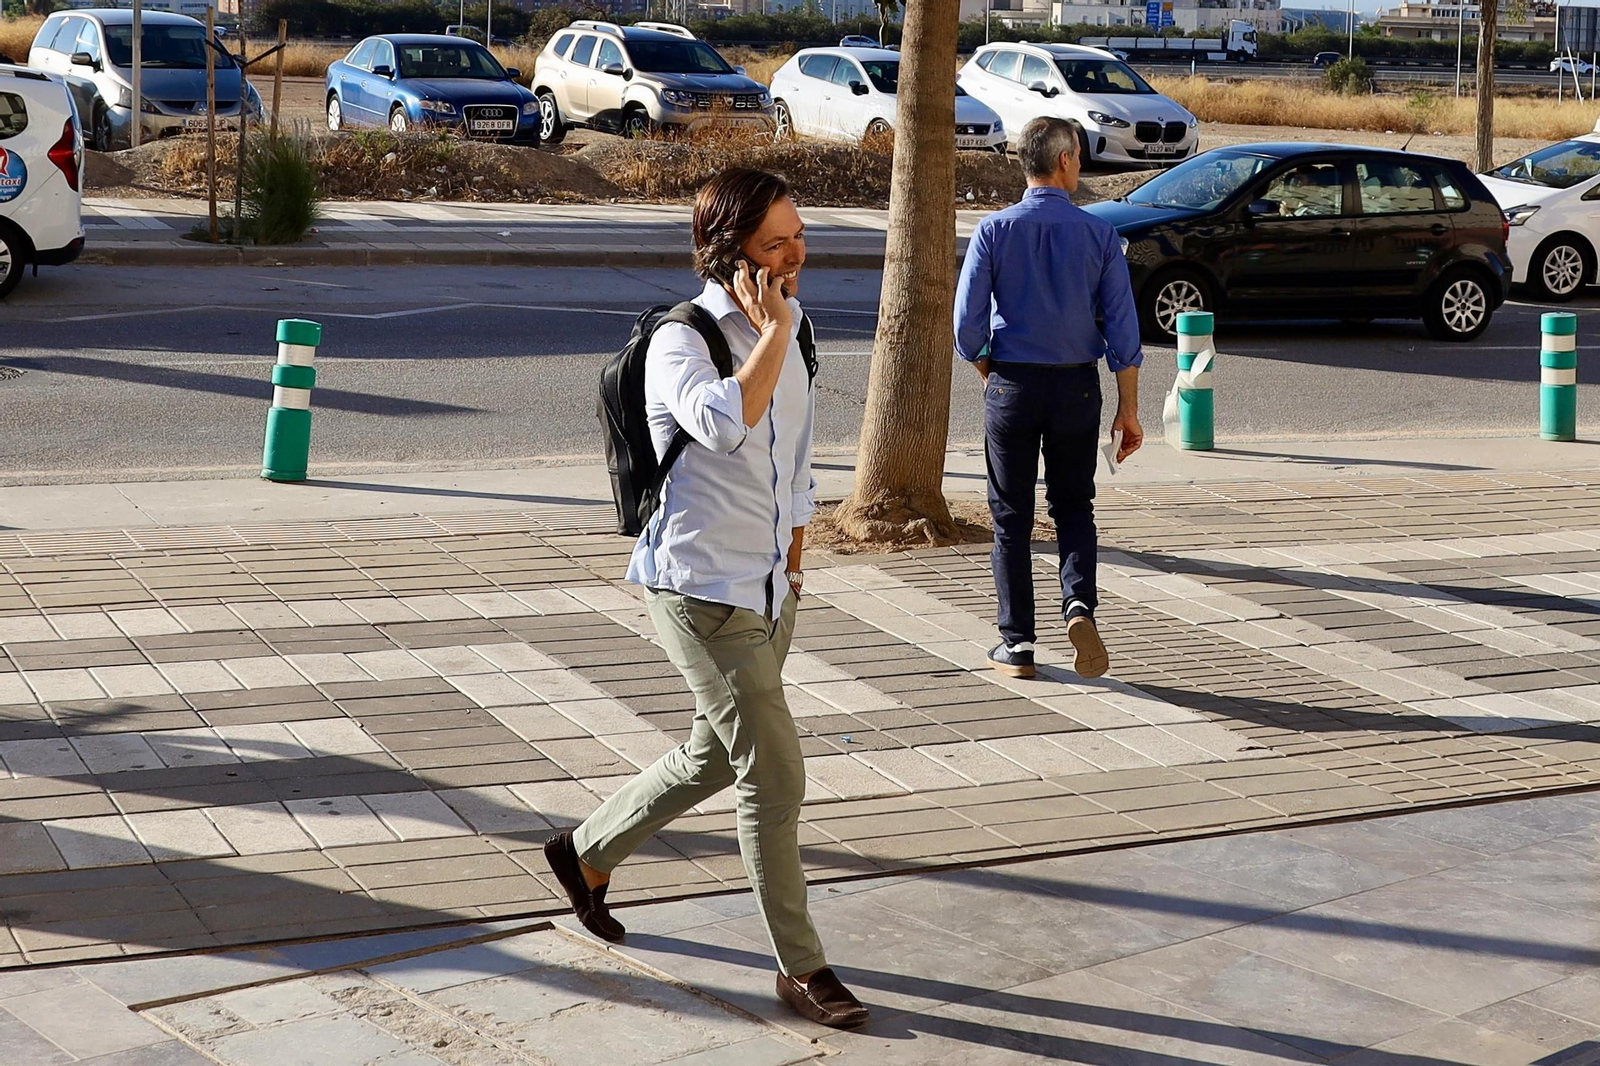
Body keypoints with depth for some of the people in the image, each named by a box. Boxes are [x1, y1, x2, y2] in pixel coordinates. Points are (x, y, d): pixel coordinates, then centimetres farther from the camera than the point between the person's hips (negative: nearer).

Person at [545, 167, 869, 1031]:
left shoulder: (790, 328, 8)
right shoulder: (681, 342, -16)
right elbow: (727, 425, -38)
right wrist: (772, 333, -27)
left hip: (767, 587, 9)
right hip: (701, 587, -8)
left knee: (716, 755, 21)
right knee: (774, 774, -7)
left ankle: (587, 854, 41)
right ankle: (800, 967, 5)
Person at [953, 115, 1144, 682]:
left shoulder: (995, 229, -7)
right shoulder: (1099, 234, -4)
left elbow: (967, 322, -8)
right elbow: (1122, 328, -5)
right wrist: (1128, 409, 3)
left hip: (1012, 385, -1)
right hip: (1077, 386, 1)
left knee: (1011, 514, 8)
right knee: (1074, 506, 16)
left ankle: (1017, 644, 10)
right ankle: (1079, 603, -8)